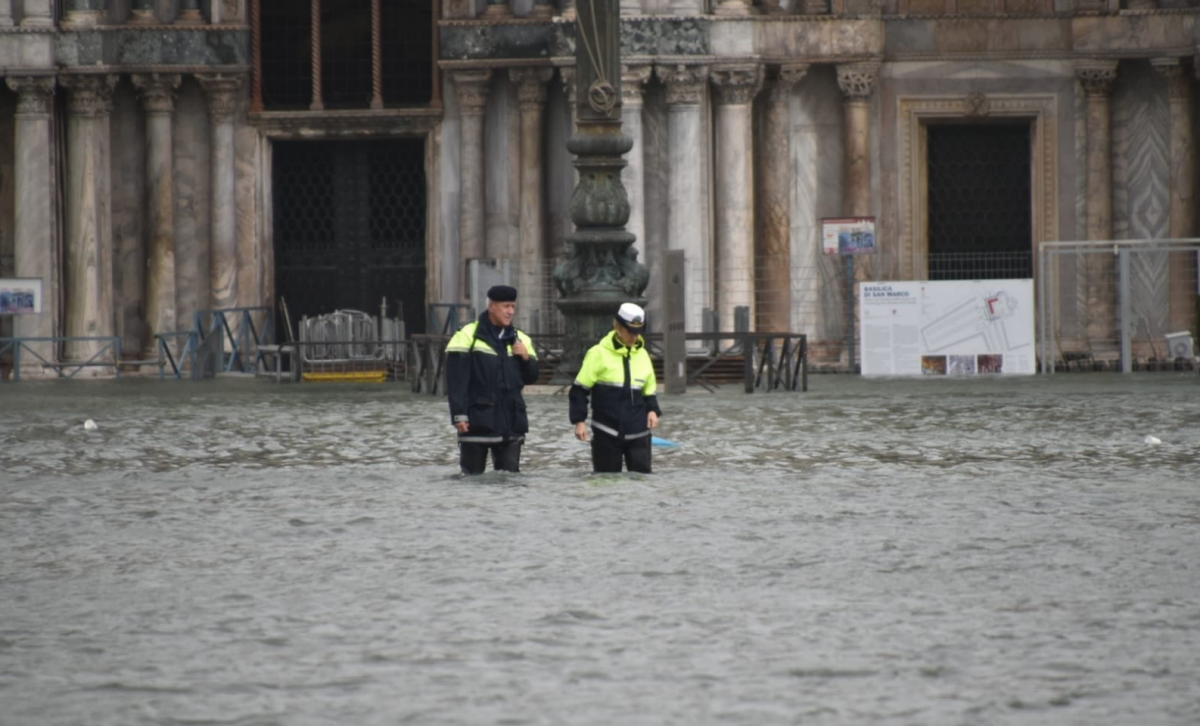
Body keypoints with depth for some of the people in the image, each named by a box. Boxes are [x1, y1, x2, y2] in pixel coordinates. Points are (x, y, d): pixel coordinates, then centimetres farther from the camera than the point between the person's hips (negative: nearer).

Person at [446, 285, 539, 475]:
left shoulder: (520, 339, 13)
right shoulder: (468, 336, -4)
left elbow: (531, 377, 17)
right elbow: (456, 379, -8)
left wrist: (527, 358, -4)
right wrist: (459, 414, -15)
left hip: (511, 421, 4)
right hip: (477, 421, -4)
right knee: (473, 477, 0)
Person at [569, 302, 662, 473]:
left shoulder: (642, 355, 10)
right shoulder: (599, 354, -5)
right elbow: (580, 390, -2)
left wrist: (652, 410, 1)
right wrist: (579, 421, -9)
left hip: (638, 433, 4)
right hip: (607, 432, -4)